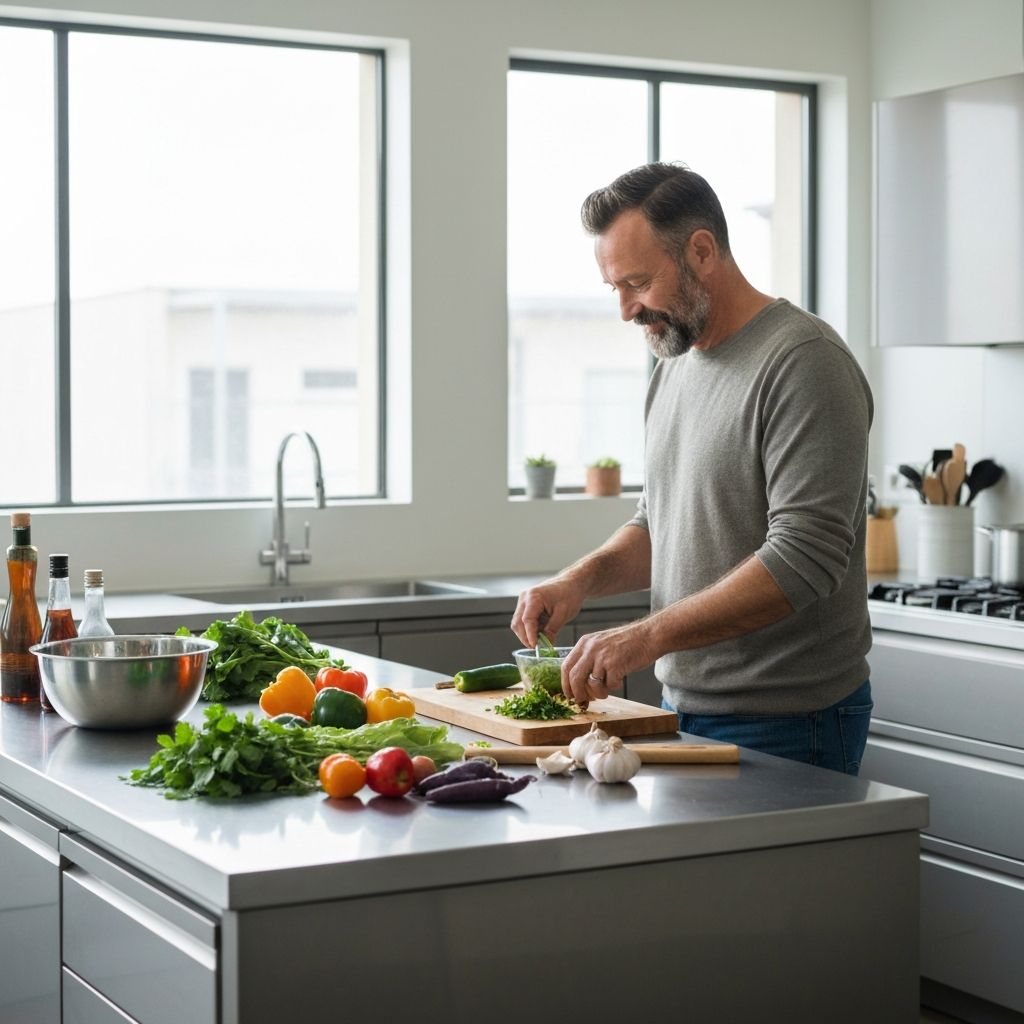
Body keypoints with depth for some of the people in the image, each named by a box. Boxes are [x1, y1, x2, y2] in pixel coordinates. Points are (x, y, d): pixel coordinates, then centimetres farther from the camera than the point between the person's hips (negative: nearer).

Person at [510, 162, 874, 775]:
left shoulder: (804, 362, -16)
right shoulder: (674, 367, 12)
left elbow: (805, 556, -24)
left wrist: (646, 638, -27)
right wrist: (584, 578, 0)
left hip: (785, 726, -8)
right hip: (685, 712, 8)